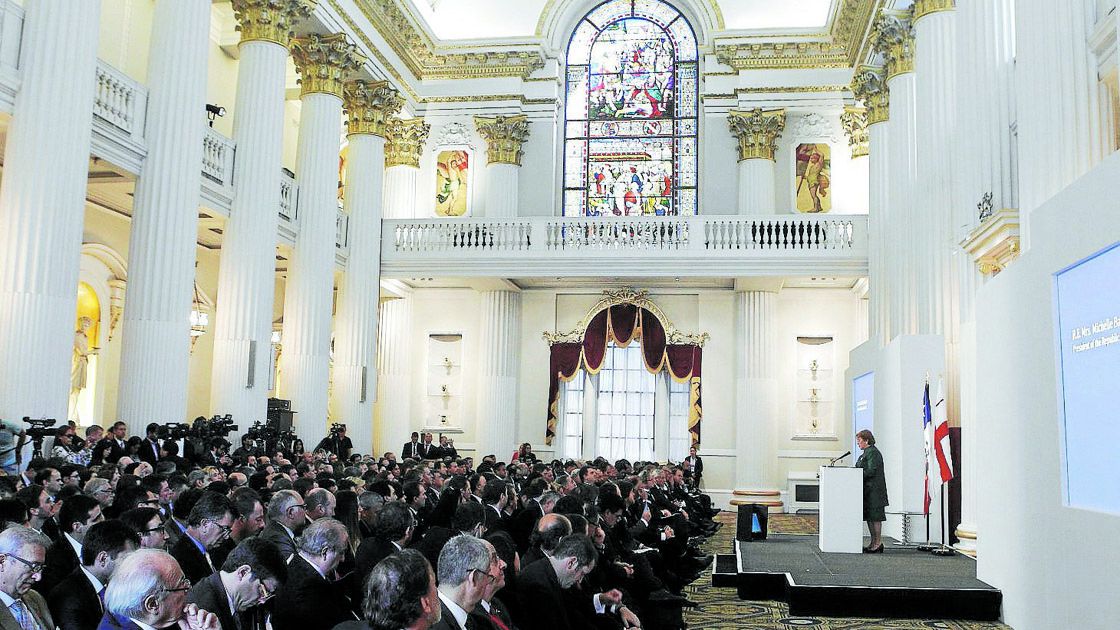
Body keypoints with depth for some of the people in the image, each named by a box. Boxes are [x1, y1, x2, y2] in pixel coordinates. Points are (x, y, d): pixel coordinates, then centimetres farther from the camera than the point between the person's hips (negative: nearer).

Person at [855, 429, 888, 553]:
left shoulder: (873, 453, -14)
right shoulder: (867, 453, 18)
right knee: (869, 516, 12)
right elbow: (862, 470, 20)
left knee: (875, 516, -5)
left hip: (874, 490, -10)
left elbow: (871, 471, -21)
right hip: (868, 490, 10)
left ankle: (878, 543, -1)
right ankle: (874, 543, 17)